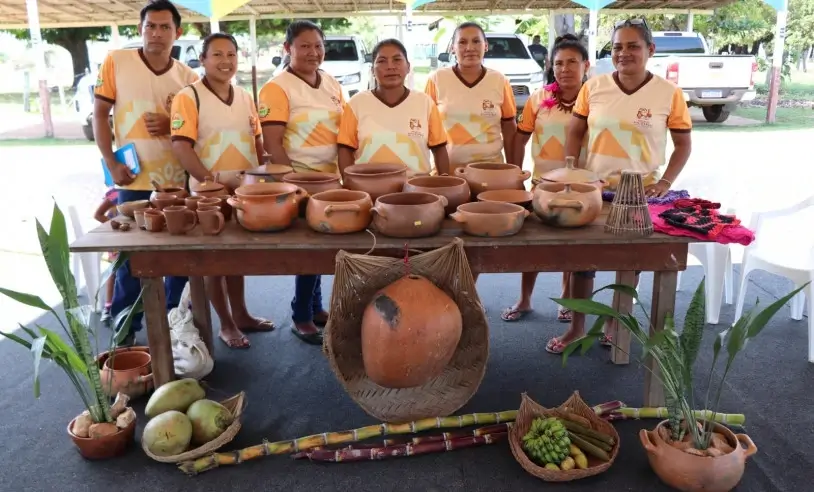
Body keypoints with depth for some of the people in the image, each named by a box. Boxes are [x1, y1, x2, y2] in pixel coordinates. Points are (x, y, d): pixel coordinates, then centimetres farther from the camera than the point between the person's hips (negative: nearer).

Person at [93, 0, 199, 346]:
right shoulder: (116, 61, 1)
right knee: (129, 252, 4)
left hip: (177, 178, 2)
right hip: (133, 177, -2)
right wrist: (111, 164, -8)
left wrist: (172, 126, -11)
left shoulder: (188, 76, 6)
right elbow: (99, 115, 2)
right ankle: (126, 329, 19)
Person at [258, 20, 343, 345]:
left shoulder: (333, 86, 9)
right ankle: (301, 317, 16)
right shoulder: (277, 88, -11)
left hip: (331, 179, 6)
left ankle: (315, 307, 30)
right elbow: (272, 144, -15)